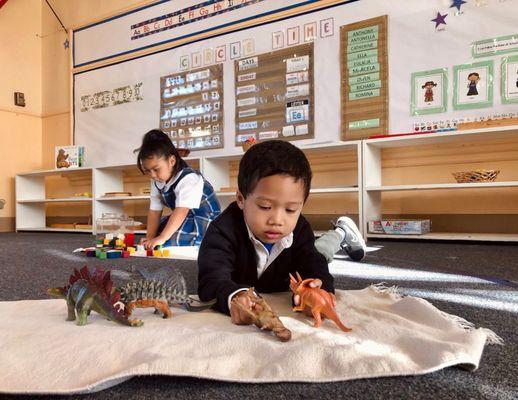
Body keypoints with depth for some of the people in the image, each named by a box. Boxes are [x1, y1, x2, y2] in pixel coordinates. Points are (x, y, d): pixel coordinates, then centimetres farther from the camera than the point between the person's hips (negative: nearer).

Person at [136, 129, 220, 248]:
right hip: (184, 220, 9)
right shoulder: (157, 181, 0)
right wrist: (150, 237, -14)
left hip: (204, 220, -9)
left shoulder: (189, 179, -26)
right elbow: (154, 210, -3)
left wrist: (162, 238, -40)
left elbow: (182, 211, -34)